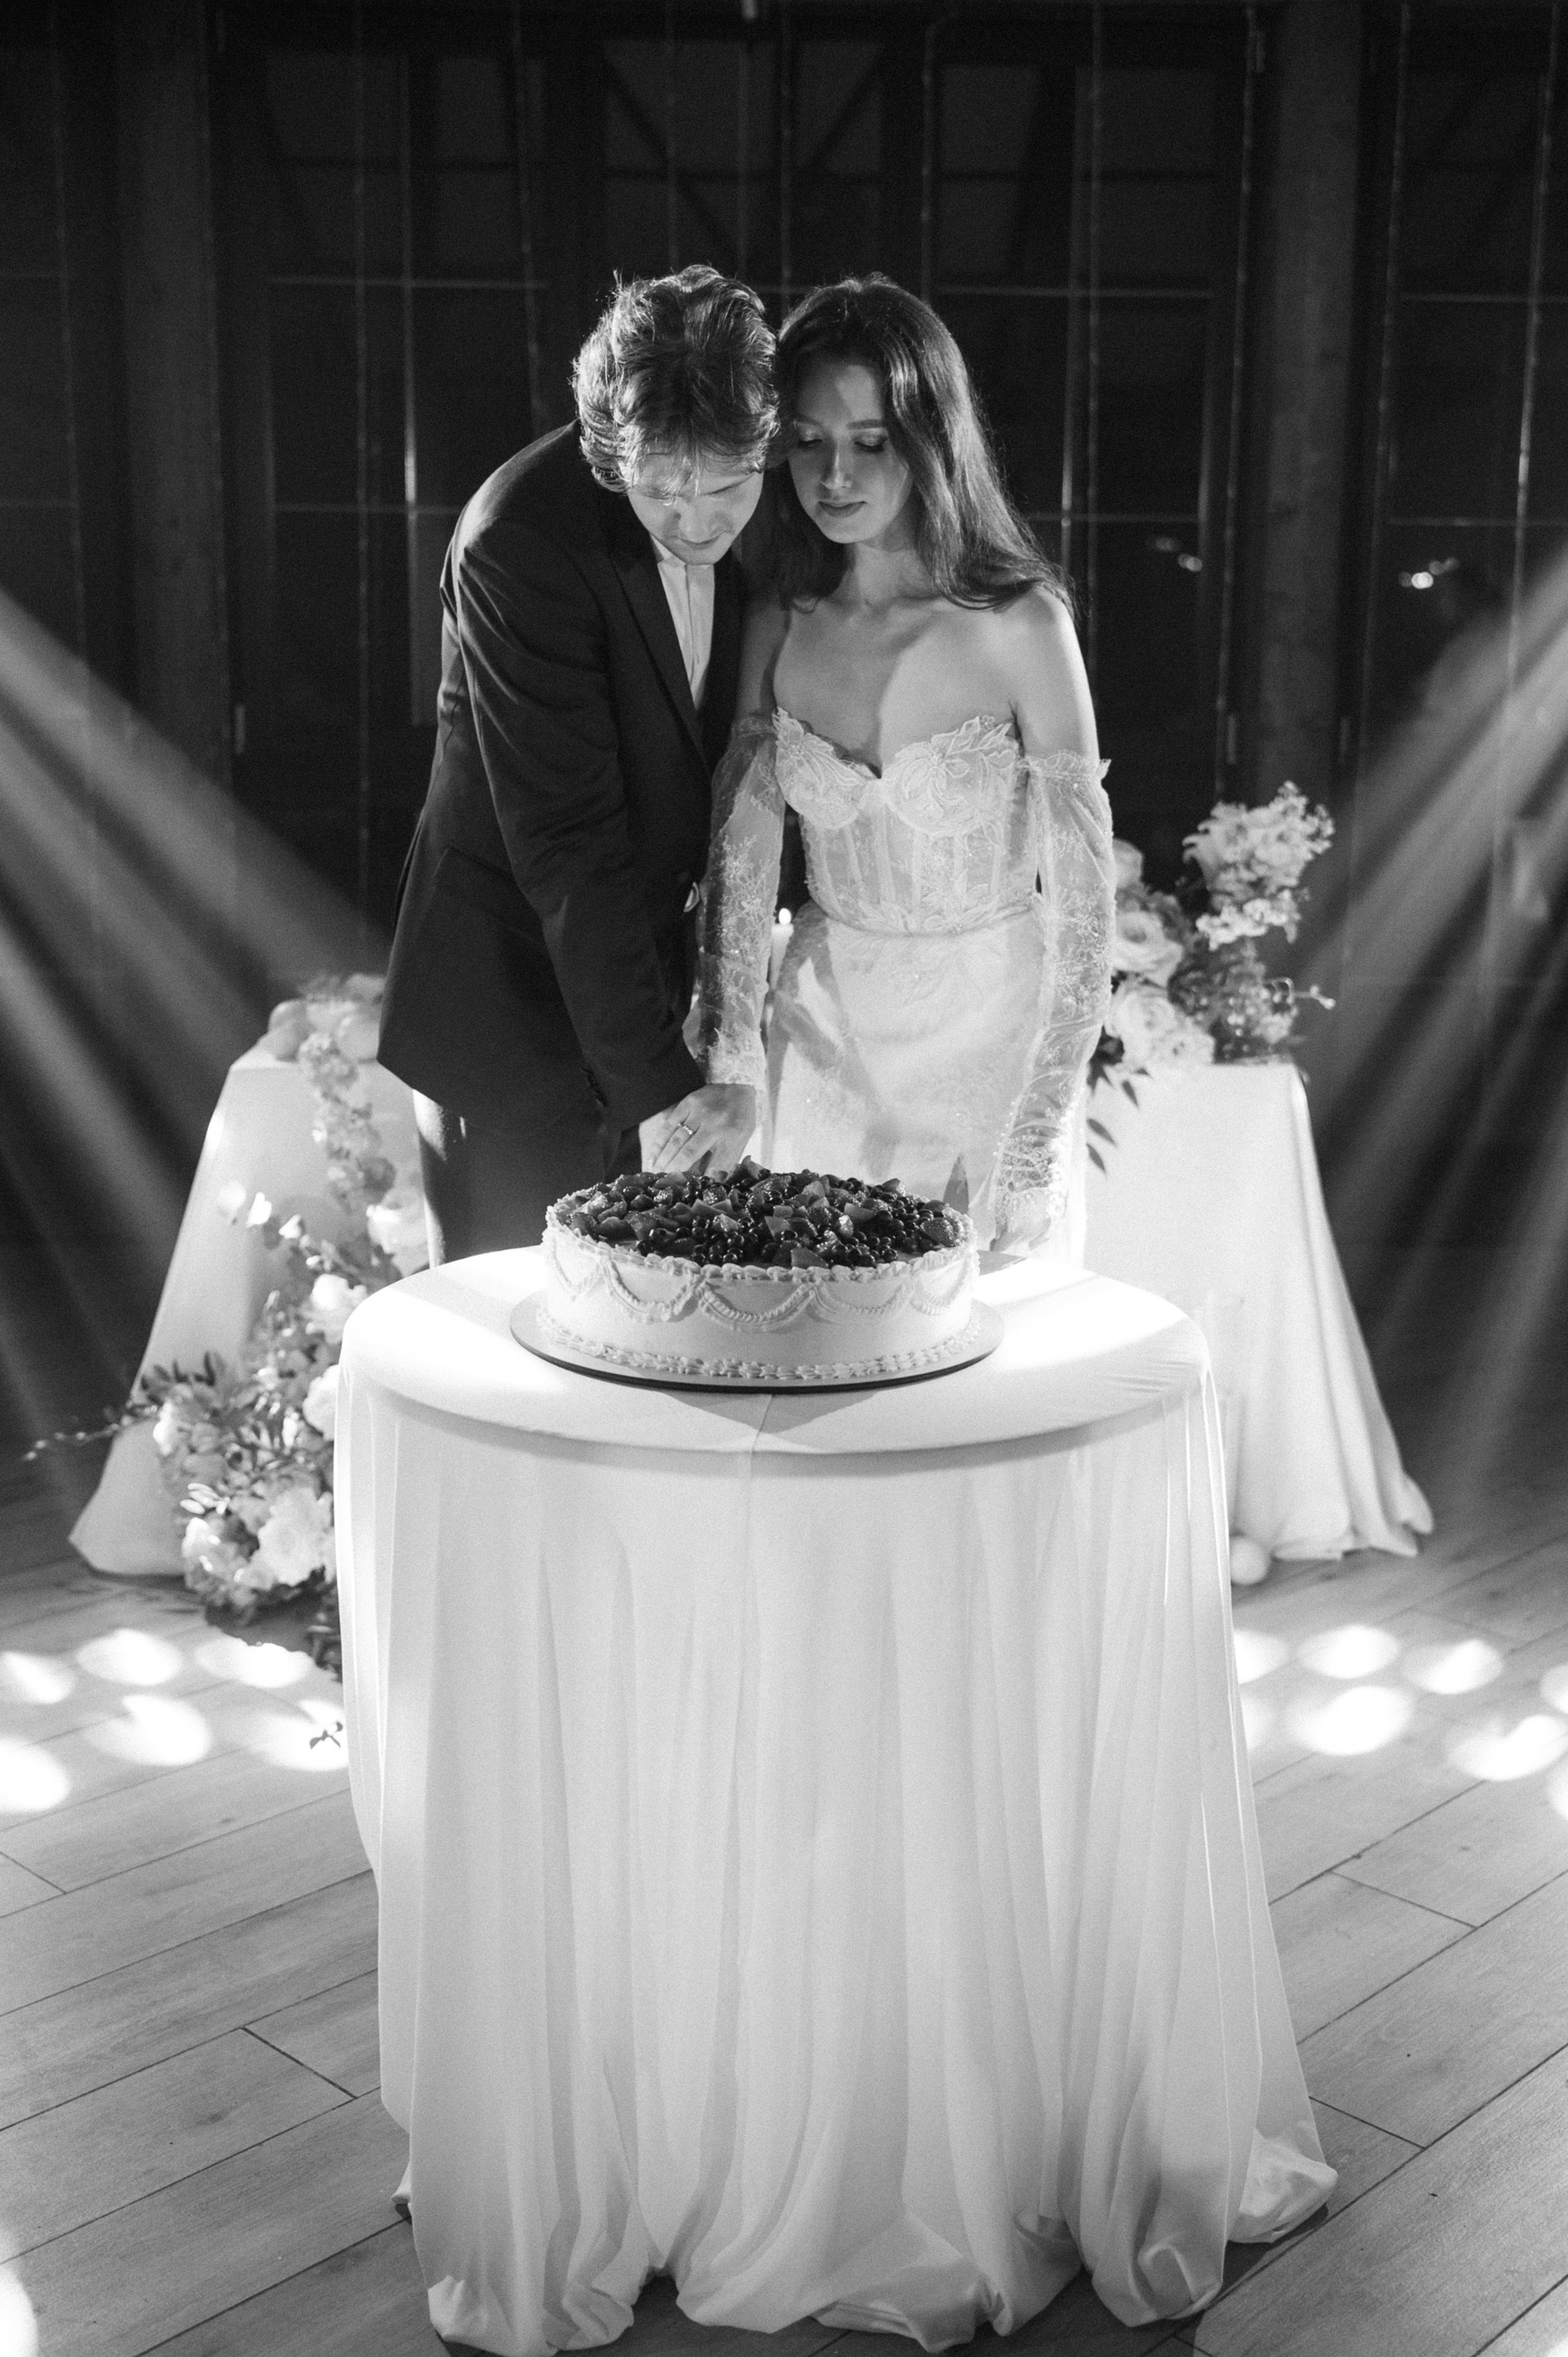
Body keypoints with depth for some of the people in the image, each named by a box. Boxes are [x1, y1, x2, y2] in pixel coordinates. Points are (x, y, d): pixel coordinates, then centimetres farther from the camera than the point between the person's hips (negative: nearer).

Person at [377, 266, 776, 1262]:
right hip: (512, 992, -6)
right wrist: (665, 1082, -30)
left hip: (641, 956, 6)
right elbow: (567, 842, -27)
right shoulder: (520, 542, -24)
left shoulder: (756, 517, -3)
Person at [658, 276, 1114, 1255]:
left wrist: (1040, 1142, -15)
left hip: (995, 1028, -3)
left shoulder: (1021, 623, -14)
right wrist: (732, 1064, -19)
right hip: (827, 1029, 3)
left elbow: (1084, 891, -13)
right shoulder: (777, 629, -3)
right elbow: (740, 865, -4)